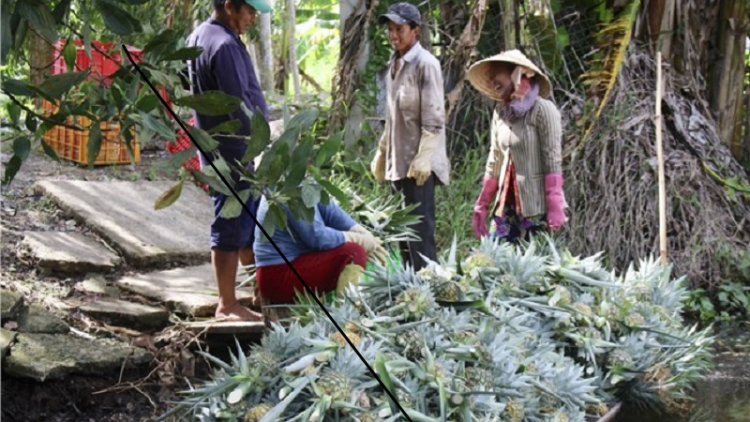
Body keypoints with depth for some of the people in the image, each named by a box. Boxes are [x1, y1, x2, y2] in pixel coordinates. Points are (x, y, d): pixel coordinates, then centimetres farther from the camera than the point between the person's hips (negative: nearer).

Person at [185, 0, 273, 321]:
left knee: (254, 222, 18)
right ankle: (227, 305, 7)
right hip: (233, 153, -10)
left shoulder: (199, 36, 13)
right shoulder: (224, 46, -20)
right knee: (232, 230, -2)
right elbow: (239, 106, -23)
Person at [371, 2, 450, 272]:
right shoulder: (394, 64, 14)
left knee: (420, 230, -9)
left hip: (418, 162, -8)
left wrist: (423, 158, -20)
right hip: (398, 161, 8)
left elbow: (434, 118, -15)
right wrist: (382, 153, 20)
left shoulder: (425, 64, -10)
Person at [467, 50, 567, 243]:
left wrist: (555, 209, -17)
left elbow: (553, 162, -12)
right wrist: (482, 206, 13)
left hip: (537, 208, -6)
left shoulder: (542, 110, -7)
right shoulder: (500, 113, 12)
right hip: (506, 206, 6)